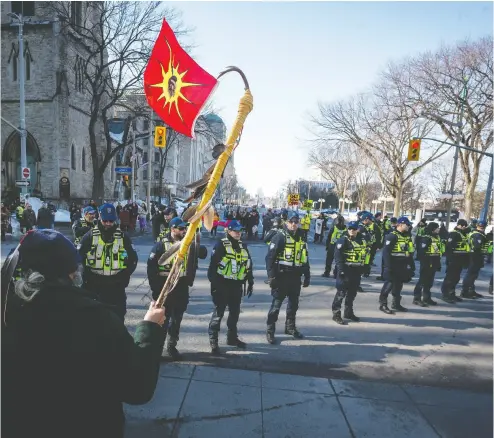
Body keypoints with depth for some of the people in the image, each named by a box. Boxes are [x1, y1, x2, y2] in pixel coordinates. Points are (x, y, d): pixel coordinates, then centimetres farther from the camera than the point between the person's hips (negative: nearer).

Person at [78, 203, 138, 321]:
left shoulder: (123, 237, 3)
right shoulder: (89, 236, -2)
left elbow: (133, 258, 9)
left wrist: (124, 277, 1)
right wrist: (87, 277, -5)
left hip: (116, 287, 1)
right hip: (95, 286, -1)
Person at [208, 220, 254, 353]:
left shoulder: (243, 246, 11)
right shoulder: (221, 245, -10)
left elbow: (248, 265, 17)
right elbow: (213, 265, -15)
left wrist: (250, 283, 15)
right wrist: (214, 283, -18)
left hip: (237, 285, 7)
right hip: (222, 284, -6)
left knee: (235, 312, 16)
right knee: (219, 312, -1)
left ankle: (232, 337, 31)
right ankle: (213, 340, 10)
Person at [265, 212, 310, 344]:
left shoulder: (301, 238, 11)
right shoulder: (279, 237, -10)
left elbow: (305, 258, 19)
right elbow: (270, 257, -14)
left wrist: (307, 276, 16)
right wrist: (271, 276, -18)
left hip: (296, 277, 7)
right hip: (281, 276, -6)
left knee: (294, 303, 17)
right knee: (276, 304, 0)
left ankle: (290, 327, 34)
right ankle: (270, 330, 11)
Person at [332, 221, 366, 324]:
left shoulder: (361, 240, 12)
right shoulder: (343, 240, -11)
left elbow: (364, 254, 21)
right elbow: (338, 255, -18)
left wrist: (363, 267, 16)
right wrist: (341, 269, -23)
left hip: (356, 270, 7)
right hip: (346, 270, -7)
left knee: (352, 293, 16)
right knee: (341, 292, -4)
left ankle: (348, 312, 30)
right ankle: (336, 314, 5)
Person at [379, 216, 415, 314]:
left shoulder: (407, 236, 13)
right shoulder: (392, 236, -14)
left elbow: (410, 252, 20)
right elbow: (386, 252, -19)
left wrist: (412, 265, 17)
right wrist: (388, 266, -23)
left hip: (403, 265, 8)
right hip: (393, 265, -8)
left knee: (398, 284, 15)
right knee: (389, 284, -5)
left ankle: (396, 303, 27)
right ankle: (383, 304, 4)